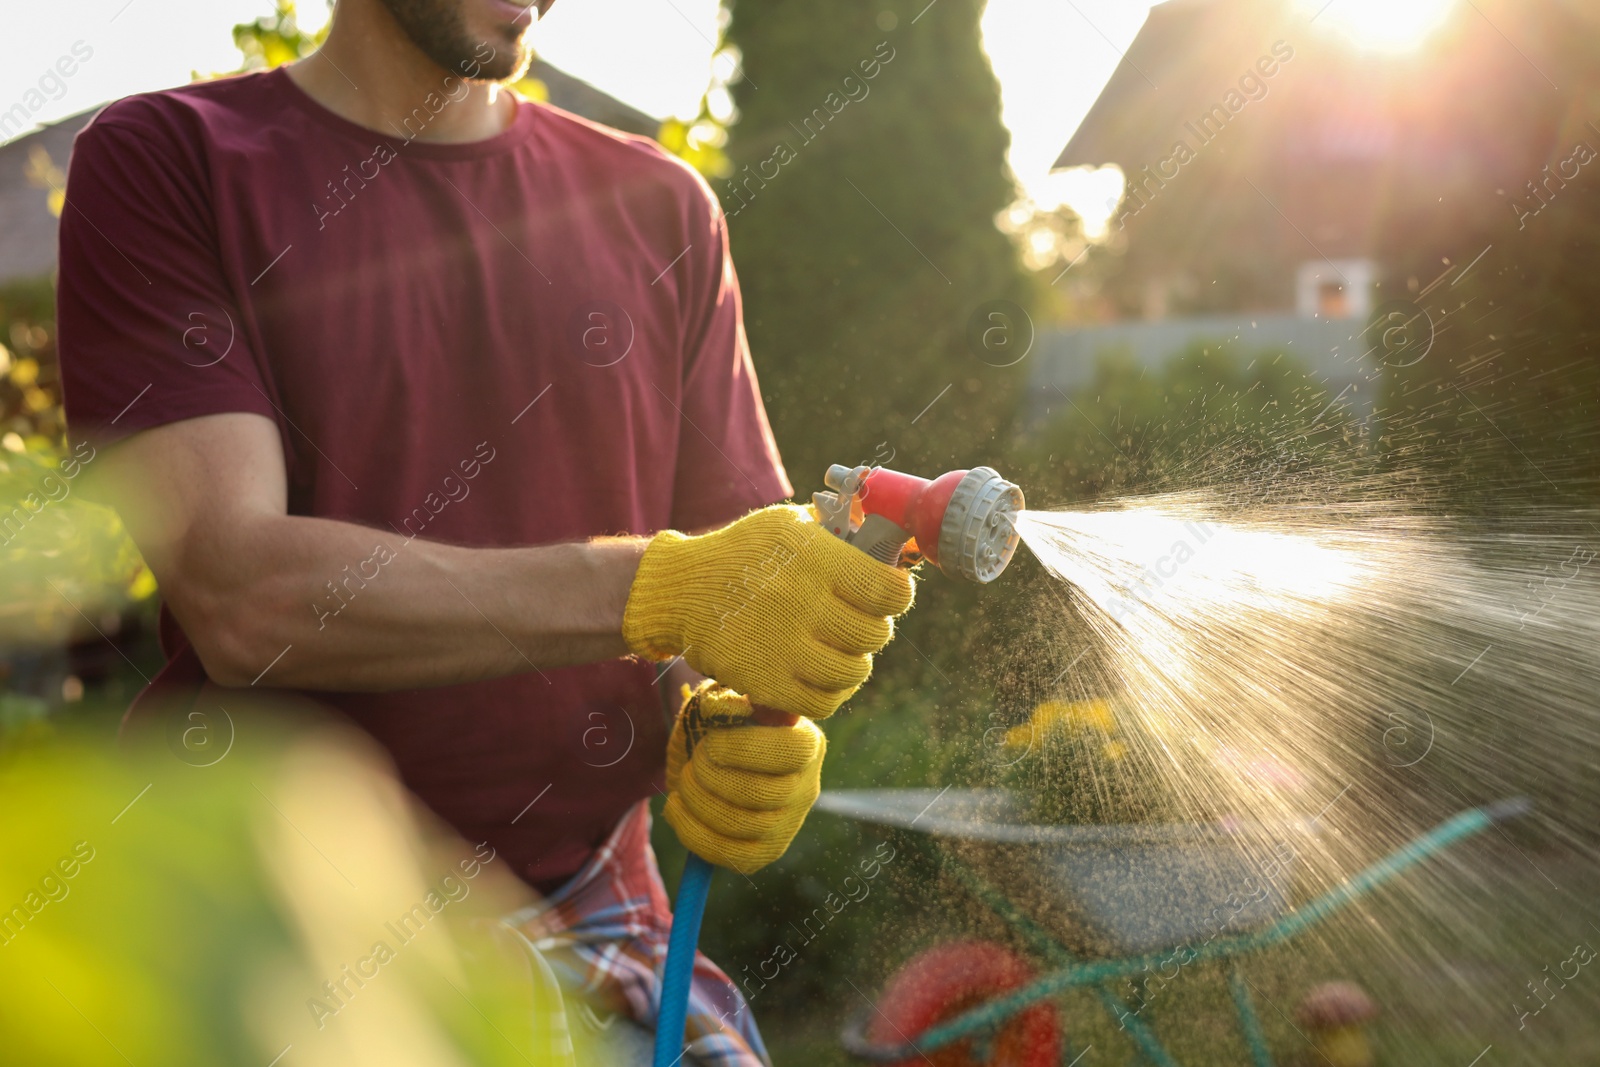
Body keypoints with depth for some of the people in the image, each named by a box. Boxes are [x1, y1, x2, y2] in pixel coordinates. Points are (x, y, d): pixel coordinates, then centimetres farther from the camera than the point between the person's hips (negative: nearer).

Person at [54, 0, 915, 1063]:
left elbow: (748, 582, 11)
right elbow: (235, 596, -13)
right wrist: (657, 590, -22)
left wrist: (751, 732, -13)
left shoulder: (662, 208, 13)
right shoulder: (164, 159, 1)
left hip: (582, 915, 3)